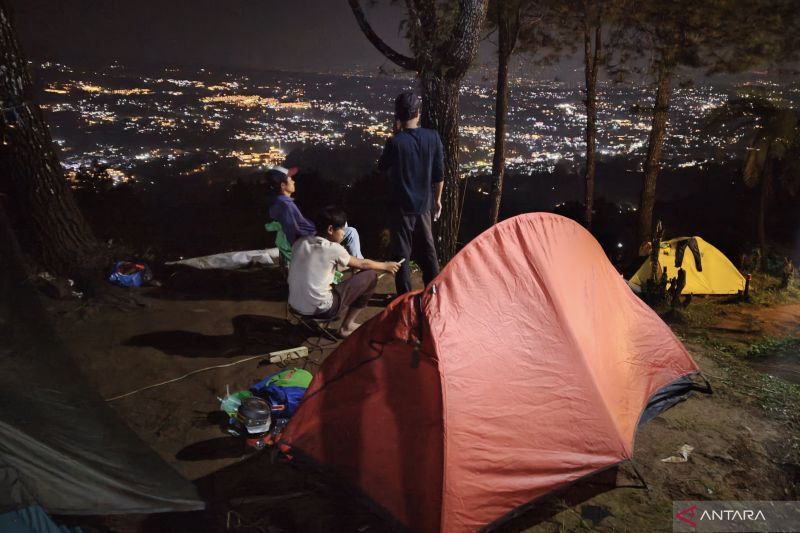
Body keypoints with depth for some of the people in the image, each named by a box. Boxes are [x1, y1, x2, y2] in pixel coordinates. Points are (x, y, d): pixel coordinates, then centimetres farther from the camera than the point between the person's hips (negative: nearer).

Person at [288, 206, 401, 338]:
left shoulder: (299, 243, 6)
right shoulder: (333, 248, -10)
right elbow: (362, 264, 5)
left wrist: (342, 266, 35)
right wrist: (385, 266, 22)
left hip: (294, 306, 7)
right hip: (320, 309, -7)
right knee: (370, 275, 3)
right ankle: (347, 326, 14)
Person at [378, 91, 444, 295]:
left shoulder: (395, 141, -17)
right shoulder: (433, 137, -6)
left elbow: (382, 167, 2)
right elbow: (439, 173, 1)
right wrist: (437, 199, 14)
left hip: (401, 206, -4)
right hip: (424, 204, 4)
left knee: (402, 254, 7)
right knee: (427, 250, 18)